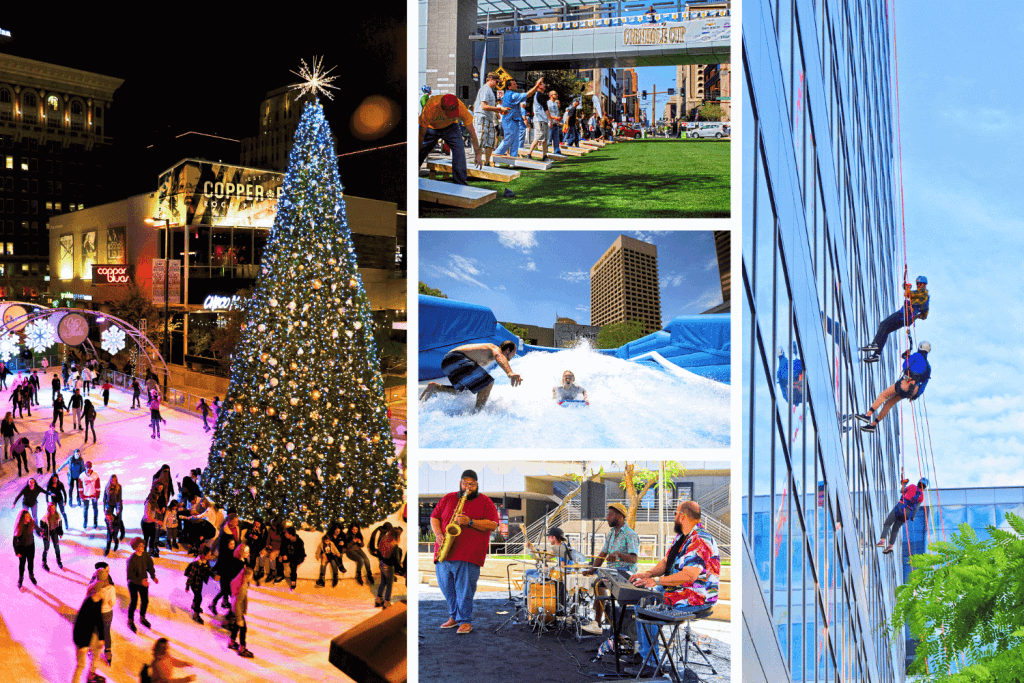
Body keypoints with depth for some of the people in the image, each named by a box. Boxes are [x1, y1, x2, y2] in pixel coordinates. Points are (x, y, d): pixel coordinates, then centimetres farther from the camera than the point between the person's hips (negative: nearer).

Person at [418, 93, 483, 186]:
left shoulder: (461, 107, -35)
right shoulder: (430, 109, -40)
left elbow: (472, 131, -21)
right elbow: (421, 136, -30)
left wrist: (478, 155, -18)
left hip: (450, 127, 1)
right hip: (431, 128, -1)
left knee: (459, 151, -18)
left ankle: (460, 184, -9)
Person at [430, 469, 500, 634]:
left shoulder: (485, 502, 6)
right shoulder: (448, 499, 16)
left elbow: (493, 525, -3)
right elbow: (434, 517, 17)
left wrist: (470, 522, -14)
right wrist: (438, 533, -3)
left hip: (468, 554, -4)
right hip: (443, 553, 4)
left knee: (464, 588, -7)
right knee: (446, 586, 8)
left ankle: (465, 620, 4)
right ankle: (454, 616, 24)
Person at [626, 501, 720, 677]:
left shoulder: (700, 540, -22)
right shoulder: (682, 537, 12)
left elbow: (689, 575, -32)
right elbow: (666, 562, 17)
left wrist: (657, 581, -28)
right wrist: (649, 573, -3)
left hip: (696, 598, -11)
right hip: (678, 590, 11)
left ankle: (651, 664, -10)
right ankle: (640, 650, 16)